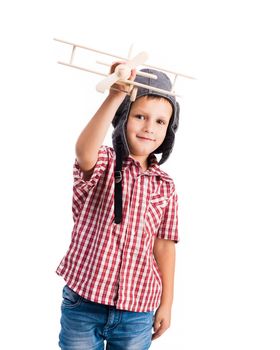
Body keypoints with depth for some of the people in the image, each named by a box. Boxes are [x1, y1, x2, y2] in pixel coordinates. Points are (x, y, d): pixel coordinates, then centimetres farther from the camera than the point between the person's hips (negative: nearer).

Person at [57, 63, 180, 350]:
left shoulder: (165, 186, 2)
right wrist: (116, 96, -43)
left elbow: (164, 245, 6)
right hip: (83, 303, -2)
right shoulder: (103, 164, -7)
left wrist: (167, 302, 8)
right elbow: (84, 151, -32)